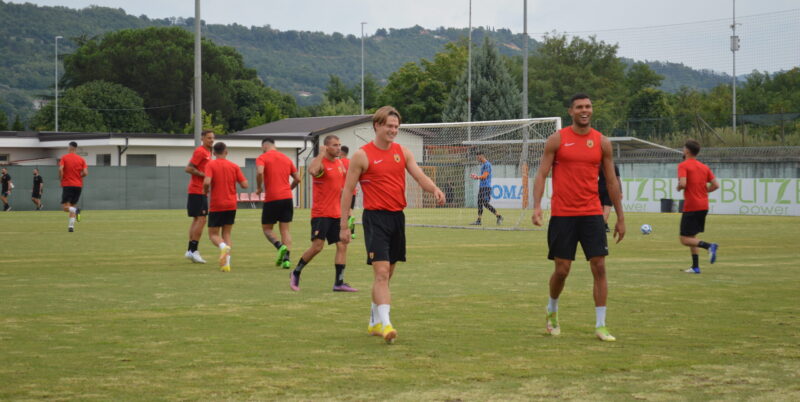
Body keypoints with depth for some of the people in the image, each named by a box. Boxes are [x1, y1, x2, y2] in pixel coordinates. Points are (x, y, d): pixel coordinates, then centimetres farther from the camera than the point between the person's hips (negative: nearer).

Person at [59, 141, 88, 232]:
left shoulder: (64, 158, -1)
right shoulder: (81, 159, 5)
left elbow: (60, 169, -15)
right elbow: (85, 173, -4)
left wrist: (61, 180, -2)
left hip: (67, 185, -3)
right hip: (78, 185, 3)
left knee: (65, 207, -3)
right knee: (73, 205, 12)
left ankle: (75, 210, -34)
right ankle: (71, 226, 1)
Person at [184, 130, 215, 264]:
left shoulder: (207, 152, 17)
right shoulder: (200, 151, -12)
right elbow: (188, 169, -18)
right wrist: (204, 175, -19)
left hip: (201, 191, 10)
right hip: (197, 191, -10)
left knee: (196, 220, 12)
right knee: (201, 219, -11)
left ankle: (190, 251, 15)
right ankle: (193, 250, -10)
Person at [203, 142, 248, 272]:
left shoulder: (210, 165, -5)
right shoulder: (234, 166, 3)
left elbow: (207, 182, -20)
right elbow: (244, 185, -1)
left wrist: (205, 191, 1)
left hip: (216, 206, -3)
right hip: (231, 205, 3)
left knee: (213, 234, 8)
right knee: (227, 233, 13)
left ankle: (224, 247, -26)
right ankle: (226, 263, -3)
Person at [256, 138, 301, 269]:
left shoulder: (262, 158, -1)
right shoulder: (286, 158, 15)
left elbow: (260, 172, -21)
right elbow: (297, 178, 13)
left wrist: (259, 188, -5)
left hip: (271, 199, -4)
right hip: (287, 198, 4)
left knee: (267, 228, 9)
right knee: (285, 229, 7)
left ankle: (280, 246, -18)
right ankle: (286, 258, -6)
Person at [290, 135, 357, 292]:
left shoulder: (339, 163, 13)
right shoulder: (320, 162, -11)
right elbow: (312, 171, -36)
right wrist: (321, 153, -26)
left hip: (336, 214, 7)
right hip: (321, 213, -7)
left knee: (342, 246, 0)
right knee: (317, 246, -10)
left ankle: (339, 283, 4)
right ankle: (296, 273, 10)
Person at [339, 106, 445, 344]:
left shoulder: (403, 152, 10)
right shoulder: (362, 155, -5)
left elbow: (420, 176, 1)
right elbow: (347, 190, -3)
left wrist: (434, 189, -22)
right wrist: (344, 225, -6)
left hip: (397, 217, 6)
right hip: (375, 217, -6)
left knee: (387, 274, 13)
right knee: (381, 272, -15)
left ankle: (374, 321, 26)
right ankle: (385, 324, -20)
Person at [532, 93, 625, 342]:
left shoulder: (602, 142, 6)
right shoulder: (557, 140, 0)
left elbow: (611, 181, 11)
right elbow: (542, 174, -1)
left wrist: (620, 216, 9)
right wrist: (536, 206, -15)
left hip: (592, 214, 2)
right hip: (562, 214, -2)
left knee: (599, 267, -6)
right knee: (562, 270, 1)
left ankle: (600, 326, -1)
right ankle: (552, 310, 30)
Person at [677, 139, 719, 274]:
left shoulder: (683, 165, -8)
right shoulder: (704, 167, 12)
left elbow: (683, 184, -23)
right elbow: (715, 185, 6)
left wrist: (678, 188, -2)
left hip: (691, 206, -7)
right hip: (704, 206, 7)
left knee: (685, 239, -4)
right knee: (692, 236, 18)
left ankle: (709, 246, -26)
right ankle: (695, 266, 14)